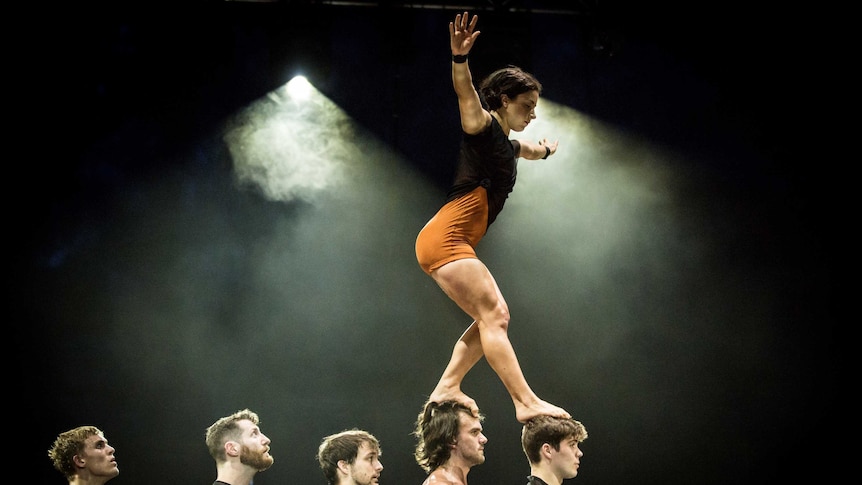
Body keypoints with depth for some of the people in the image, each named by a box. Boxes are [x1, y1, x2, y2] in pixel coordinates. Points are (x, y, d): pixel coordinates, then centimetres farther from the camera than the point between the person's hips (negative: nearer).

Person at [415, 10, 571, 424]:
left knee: (493, 317, 11)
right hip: (445, 239, -10)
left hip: (456, 245, 10)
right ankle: (526, 402, -21)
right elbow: (466, 95, -26)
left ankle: (446, 389, 8)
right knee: (493, 315, -15)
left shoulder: (508, 145, 22)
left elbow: (532, 150, 48)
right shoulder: (483, 126, -4)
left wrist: (545, 150, 69)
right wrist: (459, 59, -45)